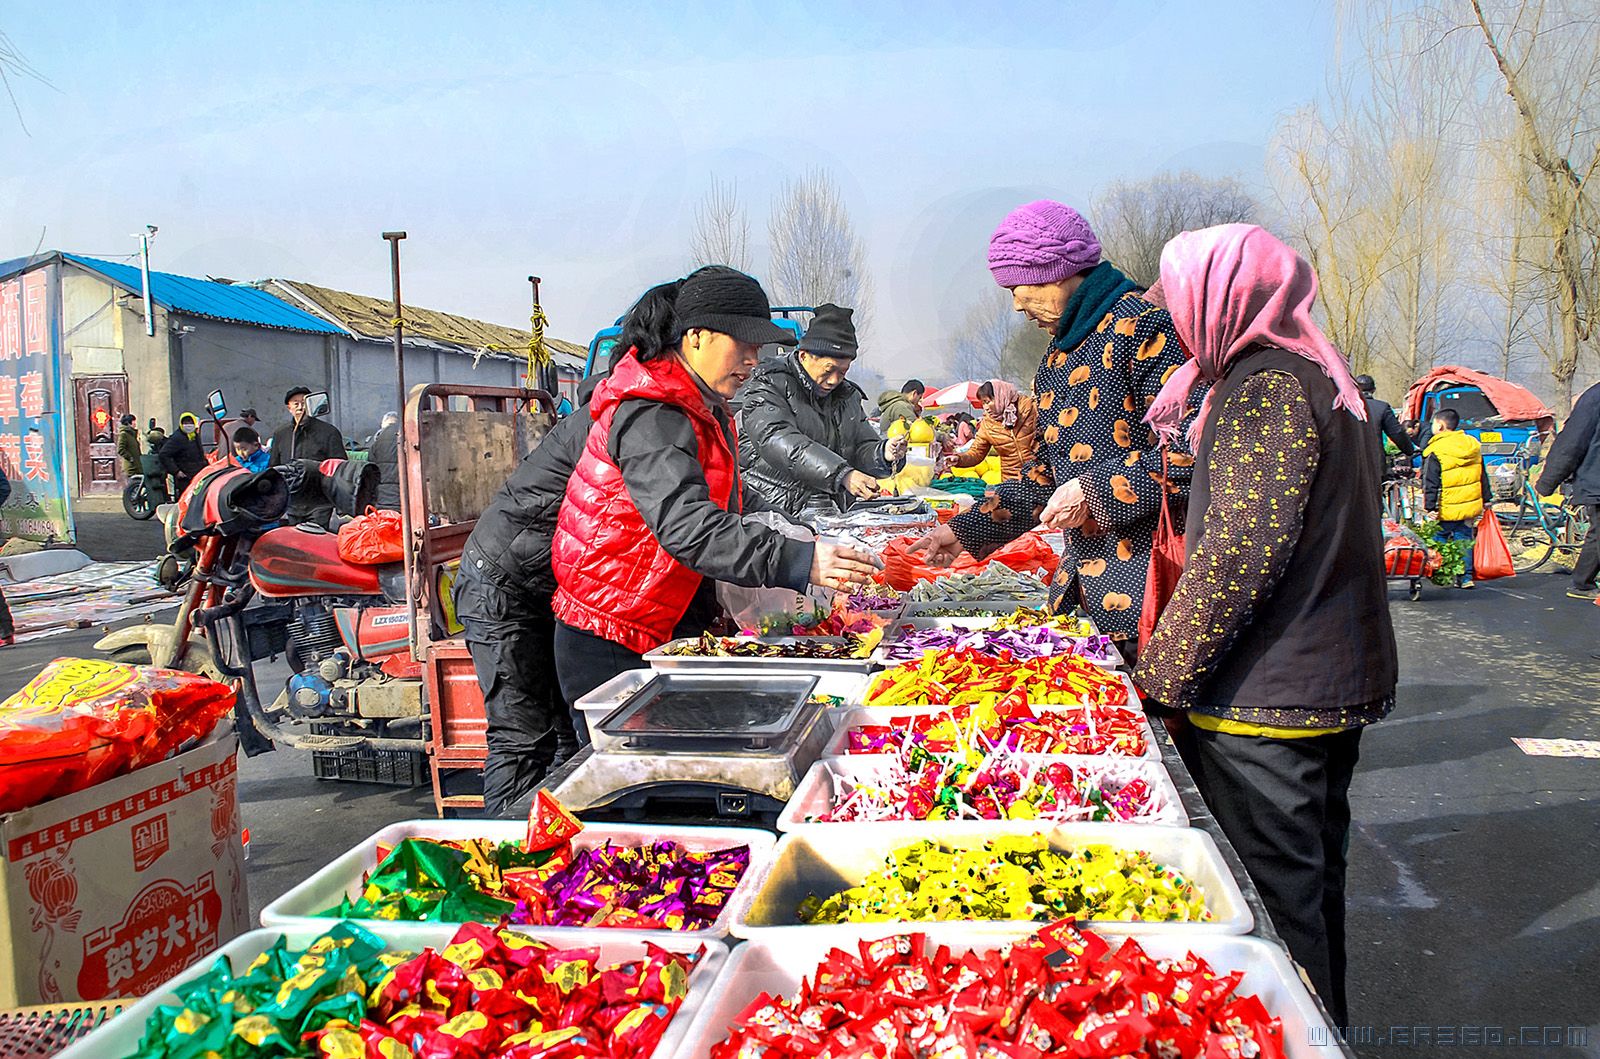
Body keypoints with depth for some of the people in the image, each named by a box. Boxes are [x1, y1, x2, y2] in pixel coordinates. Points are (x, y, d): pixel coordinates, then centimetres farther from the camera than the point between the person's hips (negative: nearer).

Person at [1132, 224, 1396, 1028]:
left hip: (1264, 700, -10)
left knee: (1273, 898, 1)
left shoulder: (1265, 389, -17)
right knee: (1312, 880, 21)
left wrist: (1165, 676, -16)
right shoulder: (1316, 375, 14)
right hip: (1335, 687, 10)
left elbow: (1237, 552, -24)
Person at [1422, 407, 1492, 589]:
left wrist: (1430, 507, -15)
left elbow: (1431, 483, -16)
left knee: (1440, 541, 7)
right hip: (1470, 506, 6)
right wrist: (1486, 500, 20)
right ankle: (1465, 577, 9)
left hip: (1446, 509, -6)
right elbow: (1483, 476, 14)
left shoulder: (1435, 450, -14)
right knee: (1464, 540, 11)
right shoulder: (1473, 444, 7)